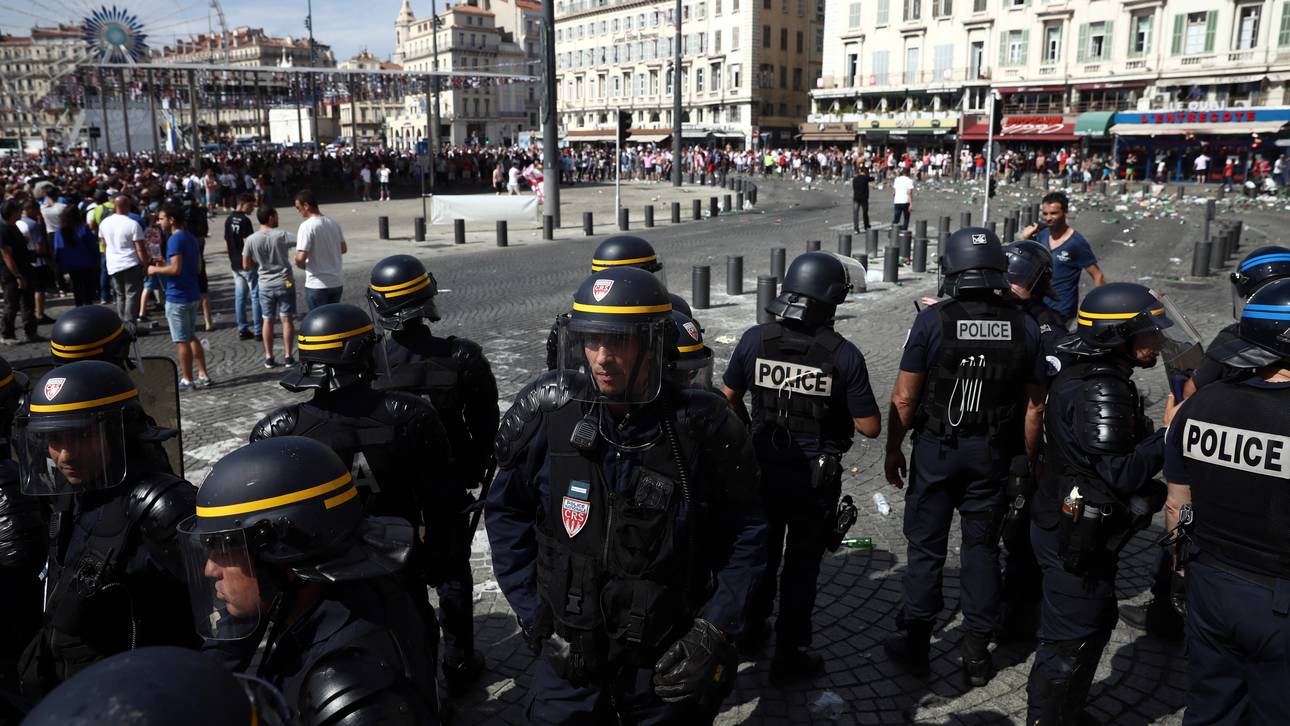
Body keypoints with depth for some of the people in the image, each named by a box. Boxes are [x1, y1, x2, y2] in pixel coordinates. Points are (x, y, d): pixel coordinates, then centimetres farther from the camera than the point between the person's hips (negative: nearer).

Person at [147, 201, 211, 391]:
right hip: (193, 295, 9)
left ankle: (187, 381, 8)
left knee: (182, 341, 1)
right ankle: (203, 376, 18)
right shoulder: (191, 238, 11)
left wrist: (157, 270, -8)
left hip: (177, 297, -9)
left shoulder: (175, 240, -17)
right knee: (191, 337, 18)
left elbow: (175, 269, -25)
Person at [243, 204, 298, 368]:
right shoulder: (282, 235, -13)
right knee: (287, 319, 5)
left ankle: (269, 357, 14)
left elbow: (246, 265, -1)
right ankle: (288, 356, 7)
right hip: (285, 283, -2)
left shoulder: (251, 240, -5)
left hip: (265, 285, 2)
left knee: (268, 320, 11)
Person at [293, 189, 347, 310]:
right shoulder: (333, 223, 5)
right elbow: (343, 248, 17)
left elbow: (301, 257, -22)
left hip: (317, 285, -6)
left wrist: (301, 265, -1)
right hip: (337, 283, 6)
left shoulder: (307, 226, -16)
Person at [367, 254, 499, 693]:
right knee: (452, 575, 17)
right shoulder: (462, 358, -19)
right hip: (448, 491, 0)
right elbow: (486, 428, -9)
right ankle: (458, 664, 28)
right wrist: (478, 472, 9)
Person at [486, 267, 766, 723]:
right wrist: (538, 624, -4)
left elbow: (744, 534, -5)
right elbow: (508, 516, -2)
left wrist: (713, 634, -10)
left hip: (671, 664, 0)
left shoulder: (704, 427, -15)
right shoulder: (547, 413, -13)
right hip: (570, 656, 1)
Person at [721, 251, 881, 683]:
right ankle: (788, 656, 26)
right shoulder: (843, 355, -18)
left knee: (761, 553, 24)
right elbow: (870, 427, -13)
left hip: (762, 470, 3)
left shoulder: (755, 339, -11)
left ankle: (751, 632, 44)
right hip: (815, 478, -3)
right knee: (801, 566, 14)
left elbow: (728, 399, 1)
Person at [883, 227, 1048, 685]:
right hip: (992, 454, 3)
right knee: (982, 547, 14)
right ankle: (976, 653, 23)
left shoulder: (932, 321, -13)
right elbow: (1033, 408, 2)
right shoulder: (1024, 328, -3)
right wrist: (1029, 459, 14)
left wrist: (894, 449, 0)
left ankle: (916, 645, 20)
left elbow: (904, 398, -12)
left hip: (936, 450, -2)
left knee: (927, 546, 9)